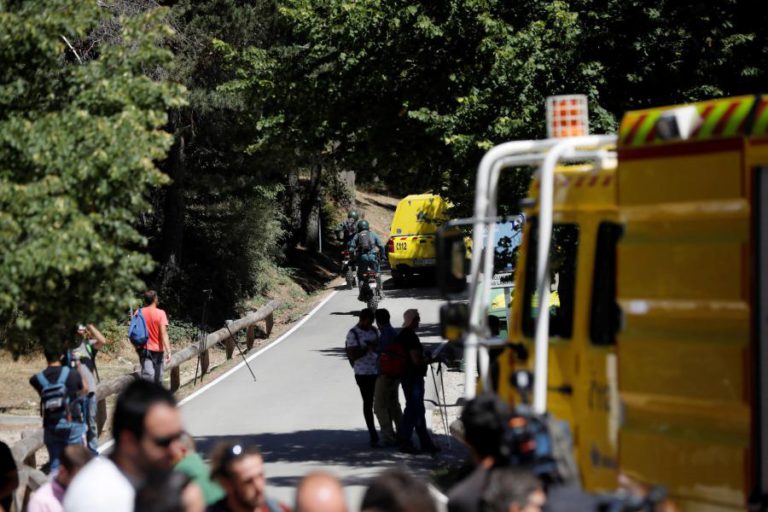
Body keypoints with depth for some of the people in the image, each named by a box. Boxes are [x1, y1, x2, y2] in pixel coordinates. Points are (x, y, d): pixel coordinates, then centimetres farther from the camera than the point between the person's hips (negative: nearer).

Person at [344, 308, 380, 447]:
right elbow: (352, 355, -14)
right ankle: (372, 434, 7)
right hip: (363, 373, -5)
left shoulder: (373, 330, 11)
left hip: (377, 372, 5)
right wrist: (368, 349, -21)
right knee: (368, 403, 1)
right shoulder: (353, 334, -8)